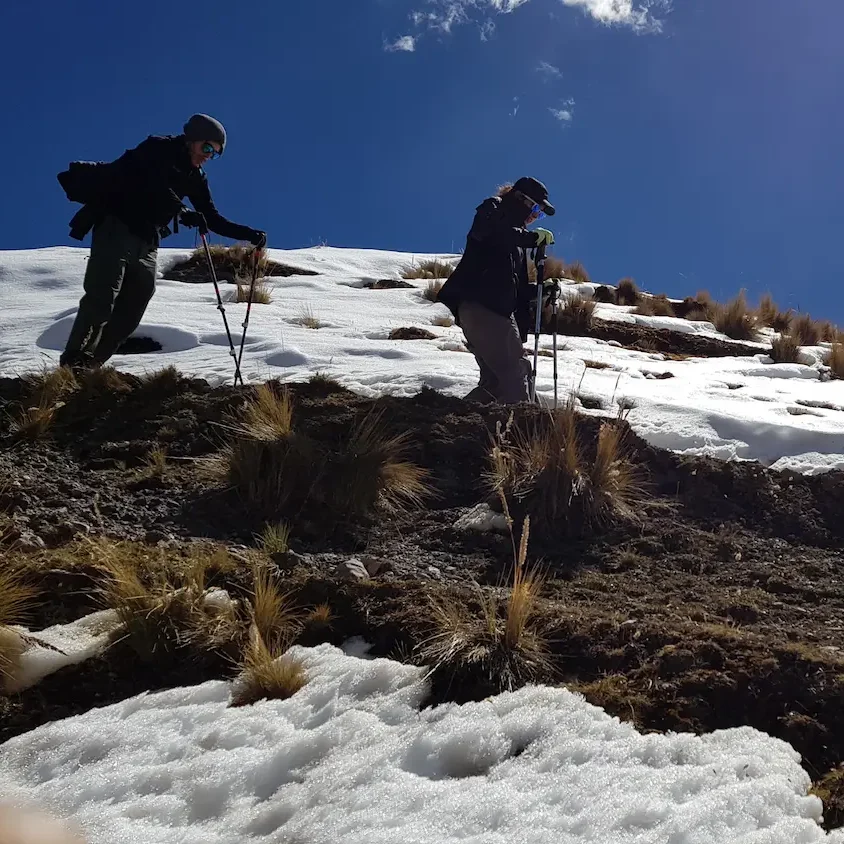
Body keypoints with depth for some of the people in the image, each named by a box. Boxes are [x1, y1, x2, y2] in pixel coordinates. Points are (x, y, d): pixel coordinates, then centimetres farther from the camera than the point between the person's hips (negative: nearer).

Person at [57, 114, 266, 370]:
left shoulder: (195, 177, 13)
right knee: (102, 299, -16)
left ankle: (90, 366, 5)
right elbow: (150, 186, -24)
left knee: (131, 312, 0)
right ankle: (74, 361, -10)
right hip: (116, 230, -7)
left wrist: (249, 234, 4)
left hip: (147, 243, 7)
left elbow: (212, 219, 15)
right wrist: (181, 212, -33)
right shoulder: (157, 149, -6)